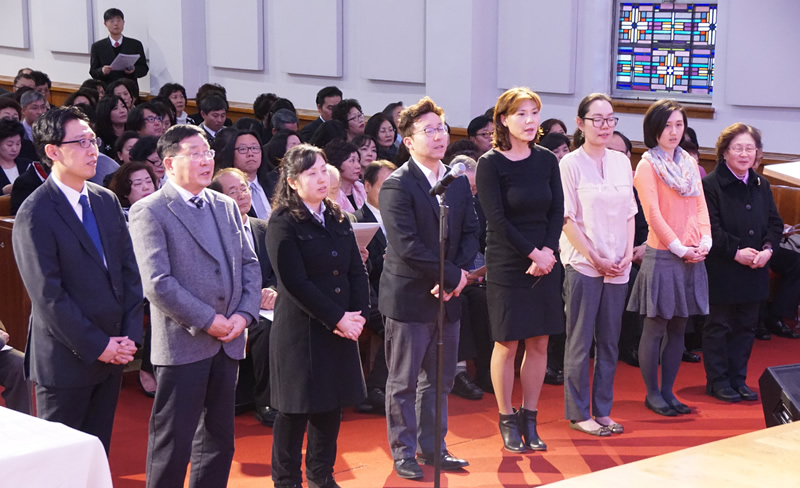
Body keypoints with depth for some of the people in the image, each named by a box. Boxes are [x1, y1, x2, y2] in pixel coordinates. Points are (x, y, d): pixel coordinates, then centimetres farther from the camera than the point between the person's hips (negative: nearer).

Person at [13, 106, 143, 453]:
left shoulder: (107, 201, 8)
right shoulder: (35, 215, -13)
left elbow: (129, 270, 8)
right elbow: (48, 295, -16)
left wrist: (130, 335, -2)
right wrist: (97, 346, -15)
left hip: (113, 352, 6)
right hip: (67, 360, -6)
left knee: (98, 453, 14)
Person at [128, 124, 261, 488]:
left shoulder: (226, 207, 13)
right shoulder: (149, 212, -8)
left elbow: (250, 264, 12)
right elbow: (157, 283, -16)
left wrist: (244, 314, -3)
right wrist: (207, 321, -15)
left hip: (227, 344, 7)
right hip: (182, 345, -6)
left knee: (218, 440, 14)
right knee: (173, 444, -1)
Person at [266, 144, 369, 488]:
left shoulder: (338, 219, 12)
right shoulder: (283, 224, -9)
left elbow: (357, 271, 9)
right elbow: (295, 282, -16)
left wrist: (358, 314, -6)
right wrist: (337, 318, -17)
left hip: (342, 328, 6)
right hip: (300, 330, -6)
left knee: (332, 404, 12)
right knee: (296, 408, 3)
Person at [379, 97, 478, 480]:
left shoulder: (459, 183, 10)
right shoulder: (397, 186, -13)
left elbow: (470, 232, 8)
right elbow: (406, 245, -20)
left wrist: (458, 273, -10)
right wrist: (452, 276, -18)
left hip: (448, 295, 7)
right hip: (409, 297, -6)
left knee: (440, 380, 15)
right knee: (404, 382, 5)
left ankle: (432, 446, 28)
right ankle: (404, 452, 16)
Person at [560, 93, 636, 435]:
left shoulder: (621, 162, 11)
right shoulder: (570, 164, -6)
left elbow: (630, 213, 14)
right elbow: (568, 219, -8)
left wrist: (628, 254, 0)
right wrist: (596, 258, -12)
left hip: (617, 267, 5)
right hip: (583, 265, -5)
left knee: (609, 342, 10)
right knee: (580, 342, 0)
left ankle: (602, 410, 20)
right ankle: (578, 413, 9)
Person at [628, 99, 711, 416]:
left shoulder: (689, 164, 13)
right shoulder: (647, 166, -6)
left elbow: (700, 207, 11)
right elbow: (653, 214, -11)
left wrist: (704, 243, -4)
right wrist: (681, 249, -13)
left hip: (692, 258, 6)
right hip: (662, 257, -6)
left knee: (678, 328, 10)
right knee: (655, 329, 1)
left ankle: (668, 391, 19)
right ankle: (652, 394, 11)